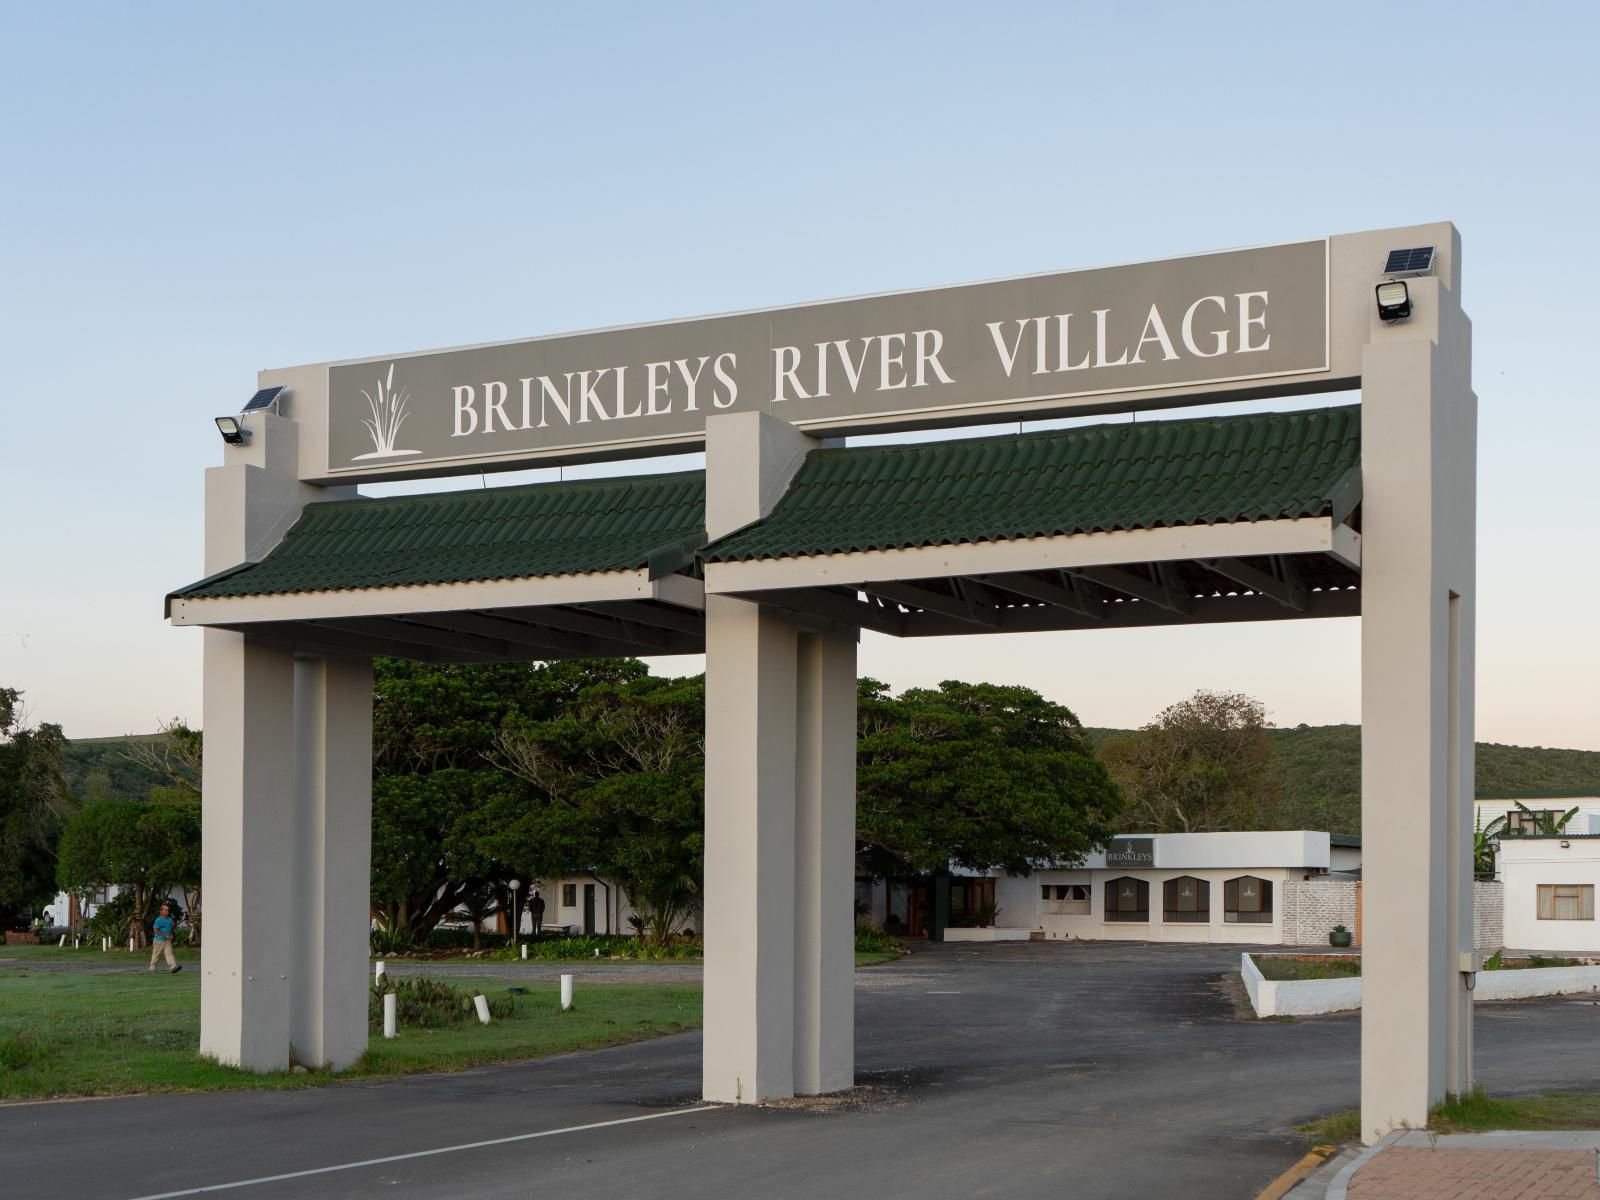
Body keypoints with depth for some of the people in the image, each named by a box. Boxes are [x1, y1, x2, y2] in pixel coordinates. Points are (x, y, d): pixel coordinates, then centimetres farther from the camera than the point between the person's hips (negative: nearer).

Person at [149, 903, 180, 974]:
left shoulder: (170, 920, 10)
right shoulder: (158, 920, -8)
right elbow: (156, 930, -14)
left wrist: (171, 935, 1)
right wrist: (165, 935, -20)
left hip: (167, 941, 4)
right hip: (159, 940, -4)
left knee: (169, 953, -12)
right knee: (156, 955, 7)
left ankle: (173, 967, -26)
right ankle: (152, 968, 22)